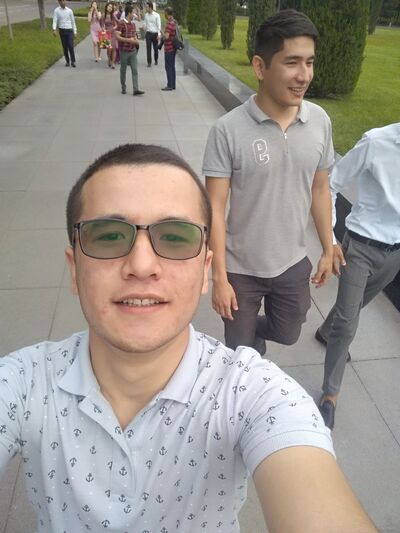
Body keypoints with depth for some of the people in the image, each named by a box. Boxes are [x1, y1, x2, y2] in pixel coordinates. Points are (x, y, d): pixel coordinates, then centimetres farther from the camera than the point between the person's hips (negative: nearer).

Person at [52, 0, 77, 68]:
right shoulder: (56, 10, -1)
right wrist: (54, 29, -25)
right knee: (65, 47, 5)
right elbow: (55, 20, -9)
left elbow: (73, 21, 11)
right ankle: (67, 61, 16)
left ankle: (73, 61, 2)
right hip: (62, 30, 0)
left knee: (71, 46, -9)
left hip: (69, 30, 0)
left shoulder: (69, 10, 4)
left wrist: (75, 31, 9)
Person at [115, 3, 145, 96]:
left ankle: (136, 90, -7)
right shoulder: (121, 23, -10)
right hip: (124, 51, -5)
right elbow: (117, 37, -16)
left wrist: (136, 40, 1)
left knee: (135, 70, -4)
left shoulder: (133, 24, 12)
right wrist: (128, 40, -22)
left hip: (133, 51, 6)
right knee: (123, 70, 7)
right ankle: (123, 88, 21)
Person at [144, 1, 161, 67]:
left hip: (155, 33, -2)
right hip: (148, 33, 2)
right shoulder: (146, 15, 4)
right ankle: (149, 62, 2)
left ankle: (156, 60, 28)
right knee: (148, 48, -3)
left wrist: (159, 34, -13)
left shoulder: (156, 15, -7)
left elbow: (159, 25, -7)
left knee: (155, 48, 9)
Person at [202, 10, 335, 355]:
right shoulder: (228, 130, -20)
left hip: (293, 264, 4)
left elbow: (320, 189, 5)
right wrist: (219, 278, -15)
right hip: (242, 269, -3)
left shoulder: (320, 121, -7)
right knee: (239, 352, 16)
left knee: (286, 335, 25)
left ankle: (252, 331, 57)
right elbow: (215, 210, -17)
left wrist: (328, 249, 10)